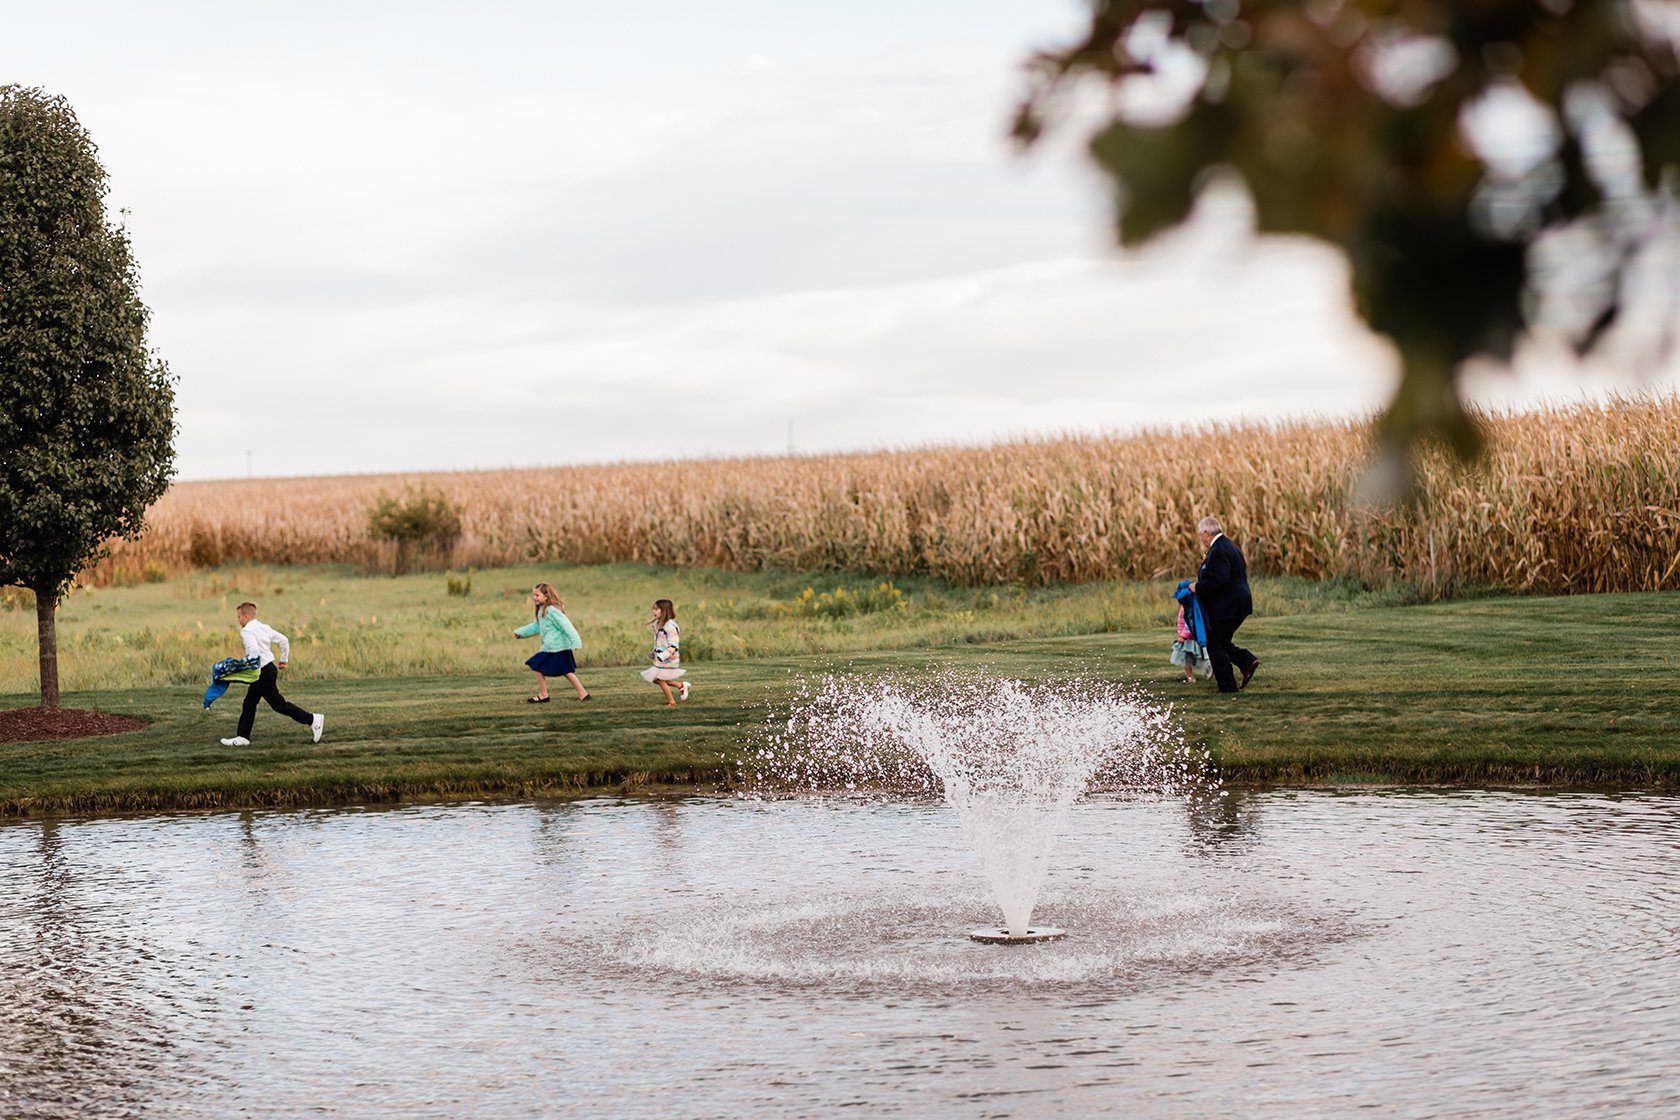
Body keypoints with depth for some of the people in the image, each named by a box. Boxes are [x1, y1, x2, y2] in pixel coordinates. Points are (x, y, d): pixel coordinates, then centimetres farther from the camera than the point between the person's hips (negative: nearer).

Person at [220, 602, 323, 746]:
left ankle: (313, 719, -5)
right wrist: (283, 660, 20)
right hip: (269, 668, 10)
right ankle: (242, 737, 13)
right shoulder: (264, 627, 12)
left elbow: (254, 650, -27)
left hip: (263, 671, -10)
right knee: (249, 703, 12)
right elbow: (283, 640, 11)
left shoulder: (246, 631, -14)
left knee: (278, 703, -5)